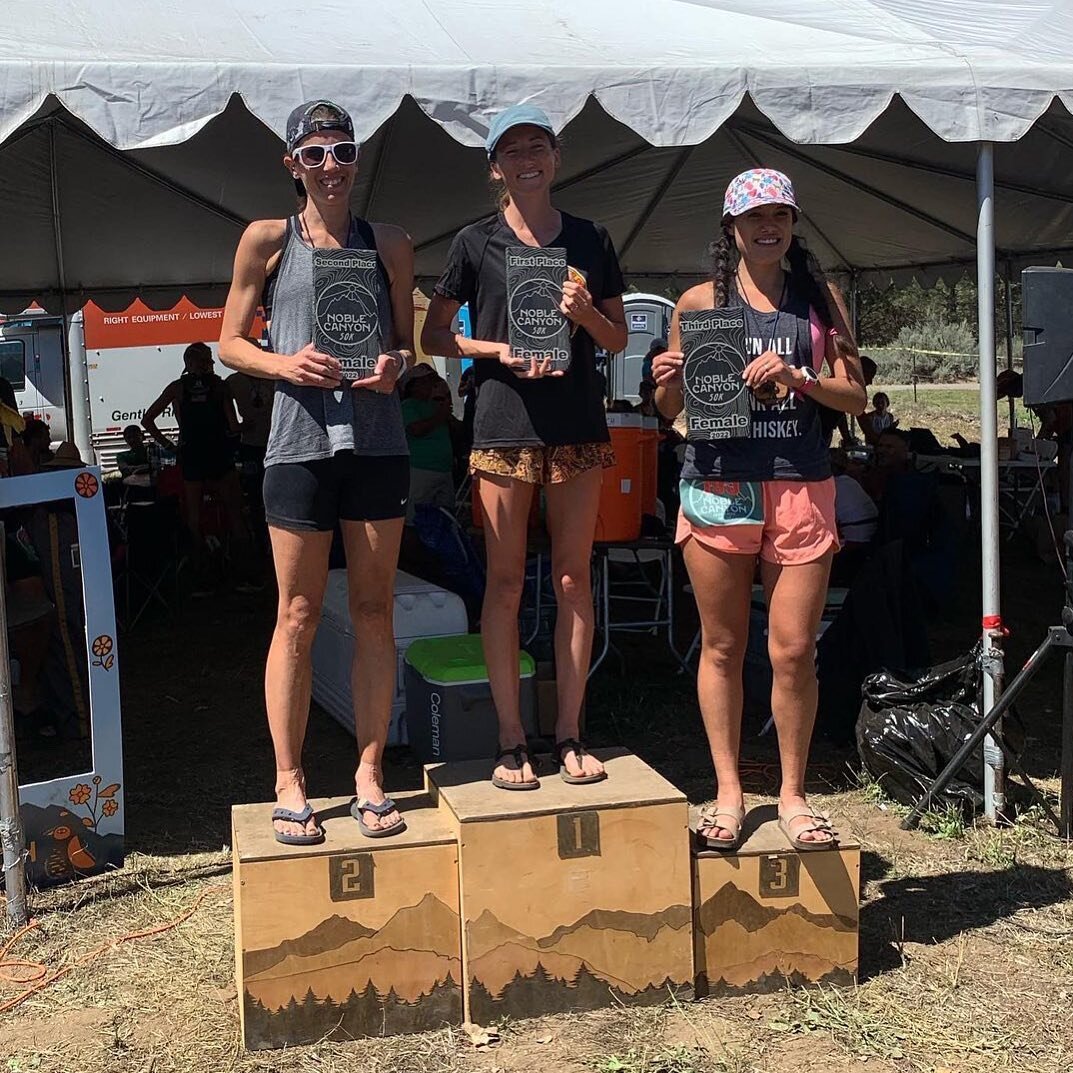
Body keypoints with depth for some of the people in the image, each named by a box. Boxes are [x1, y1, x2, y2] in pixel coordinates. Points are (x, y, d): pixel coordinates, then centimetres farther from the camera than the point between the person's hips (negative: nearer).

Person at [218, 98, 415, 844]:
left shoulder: (389, 244, 10)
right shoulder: (268, 240, 4)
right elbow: (231, 343, 6)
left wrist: (395, 364, -8)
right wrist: (285, 364, -13)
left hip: (377, 441, 2)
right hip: (300, 441, -2)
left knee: (374, 612, 6)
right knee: (298, 616, 2)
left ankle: (371, 775, 16)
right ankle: (290, 783, 13)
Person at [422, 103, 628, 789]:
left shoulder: (591, 240, 10)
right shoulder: (476, 243, 4)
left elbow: (619, 339, 13)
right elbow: (434, 335, 6)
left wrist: (586, 313, -9)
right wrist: (500, 351, -10)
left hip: (580, 425, 2)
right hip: (504, 425, -2)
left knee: (574, 577, 4)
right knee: (506, 580, 0)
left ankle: (570, 734, 13)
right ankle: (511, 740, 8)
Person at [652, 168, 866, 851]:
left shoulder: (821, 299, 10)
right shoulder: (698, 303, 7)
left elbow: (856, 398, 5)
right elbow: (671, 409, 12)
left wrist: (796, 376, -12)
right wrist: (667, 382, -10)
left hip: (802, 488, 0)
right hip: (717, 487, 0)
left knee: (795, 652, -1)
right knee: (722, 647, 5)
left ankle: (793, 794, 15)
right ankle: (729, 793, 17)